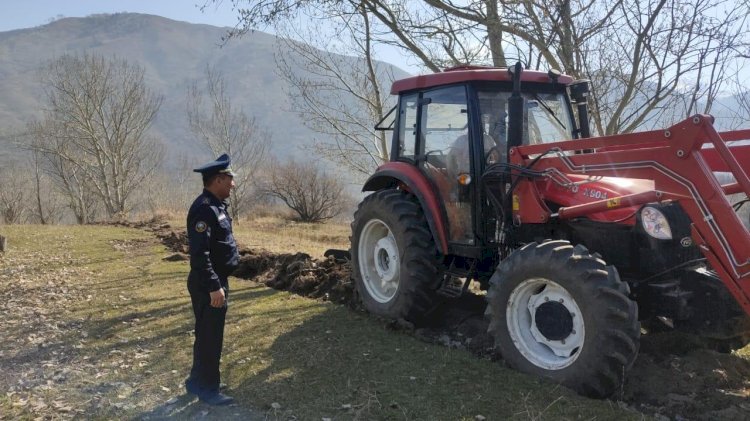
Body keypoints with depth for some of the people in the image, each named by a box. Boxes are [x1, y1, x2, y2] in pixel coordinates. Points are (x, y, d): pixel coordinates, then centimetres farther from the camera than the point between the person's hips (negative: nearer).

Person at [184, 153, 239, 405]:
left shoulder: (216, 205, 11)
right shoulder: (204, 209, -21)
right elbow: (199, 253, -27)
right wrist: (213, 286, -27)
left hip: (218, 281, 10)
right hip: (208, 285, -10)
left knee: (210, 335, 19)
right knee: (209, 337, 1)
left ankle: (198, 381, 33)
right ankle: (206, 388, 15)